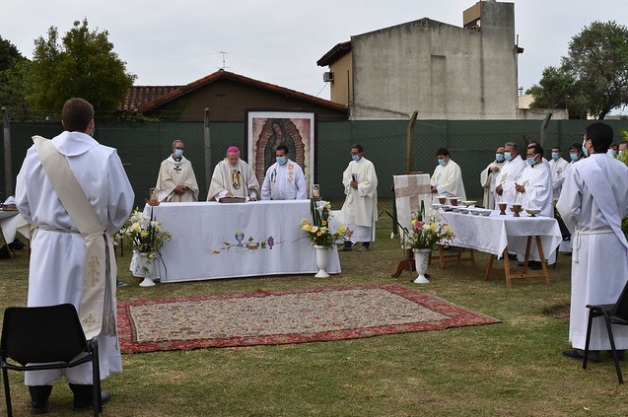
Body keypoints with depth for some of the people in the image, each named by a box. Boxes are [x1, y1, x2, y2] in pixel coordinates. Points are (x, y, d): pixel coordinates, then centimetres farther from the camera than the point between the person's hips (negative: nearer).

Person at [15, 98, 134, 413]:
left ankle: (39, 391, 18)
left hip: (47, 244, 2)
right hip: (89, 247, -2)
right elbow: (123, 203, -5)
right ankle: (84, 389, 15)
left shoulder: (37, 153, -3)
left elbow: (23, 201, 6)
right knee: (87, 314, 8)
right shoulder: (105, 157, -11)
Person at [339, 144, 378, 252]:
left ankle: (366, 244, 10)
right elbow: (345, 177, 8)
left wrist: (358, 186, -16)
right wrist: (350, 183, -12)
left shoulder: (368, 165, -9)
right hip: (352, 197, 6)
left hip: (364, 198, -6)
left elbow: (371, 182, -15)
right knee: (349, 219, 2)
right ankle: (348, 244, 6)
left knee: (364, 220, 0)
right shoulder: (351, 164, 10)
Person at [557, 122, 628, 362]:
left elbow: (568, 208, -13)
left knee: (589, 291, 4)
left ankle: (589, 345, 10)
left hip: (589, 238, -4)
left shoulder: (579, 169, -14)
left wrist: (576, 227, 5)